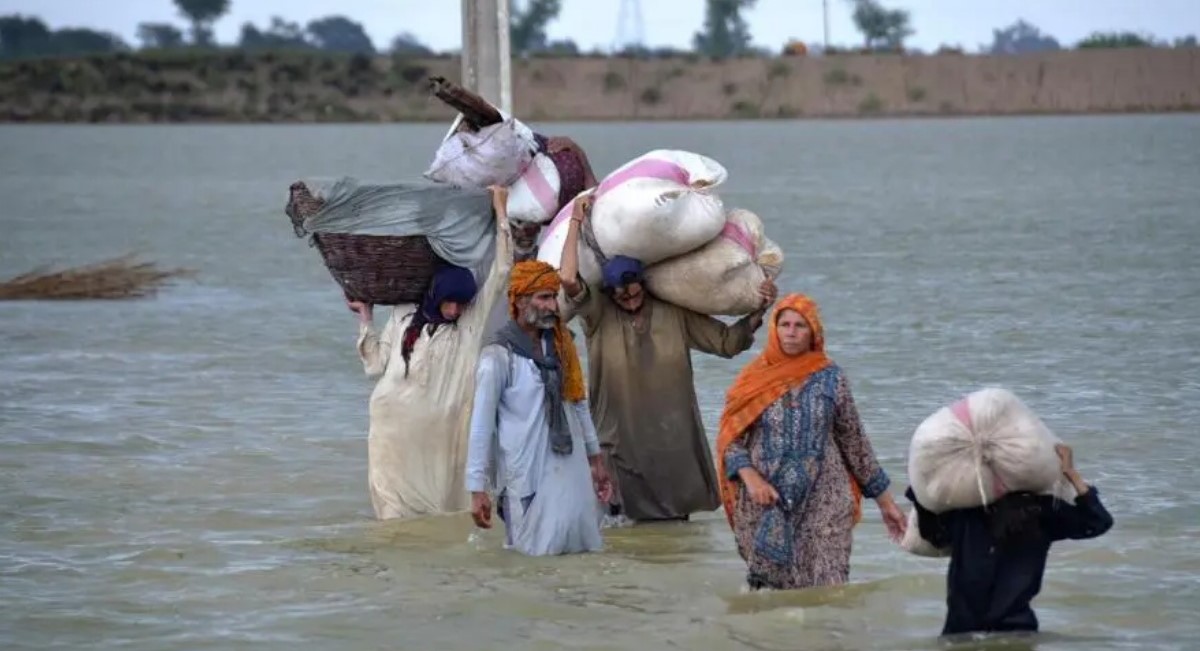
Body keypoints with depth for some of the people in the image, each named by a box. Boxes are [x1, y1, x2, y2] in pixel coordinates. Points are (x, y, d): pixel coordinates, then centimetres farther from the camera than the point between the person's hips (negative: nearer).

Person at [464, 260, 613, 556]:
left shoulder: (560, 343, 7)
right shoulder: (499, 355, -12)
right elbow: (481, 424, -11)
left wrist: (595, 459, 19)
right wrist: (477, 489, -14)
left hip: (571, 467, 6)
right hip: (528, 475, -6)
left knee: (583, 546, 9)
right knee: (541, 552, 0)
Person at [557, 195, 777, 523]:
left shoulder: (674, 313, 2)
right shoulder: (598, 315, -6)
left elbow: (726, 341, 6)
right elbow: (568, 278, -21)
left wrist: (757, 313, -9)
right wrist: (576, 221, -15)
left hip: (673, 439, 2)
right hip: (622, 441, -2)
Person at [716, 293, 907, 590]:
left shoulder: (831, 379, 4)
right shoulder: (753, 379, 5)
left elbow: (854, 442, 10)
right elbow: (730, 439, 4)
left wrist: (885, 501, 12)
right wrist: (750, 477, -14)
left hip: (822, 506, -1)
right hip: (764, 507, 1)